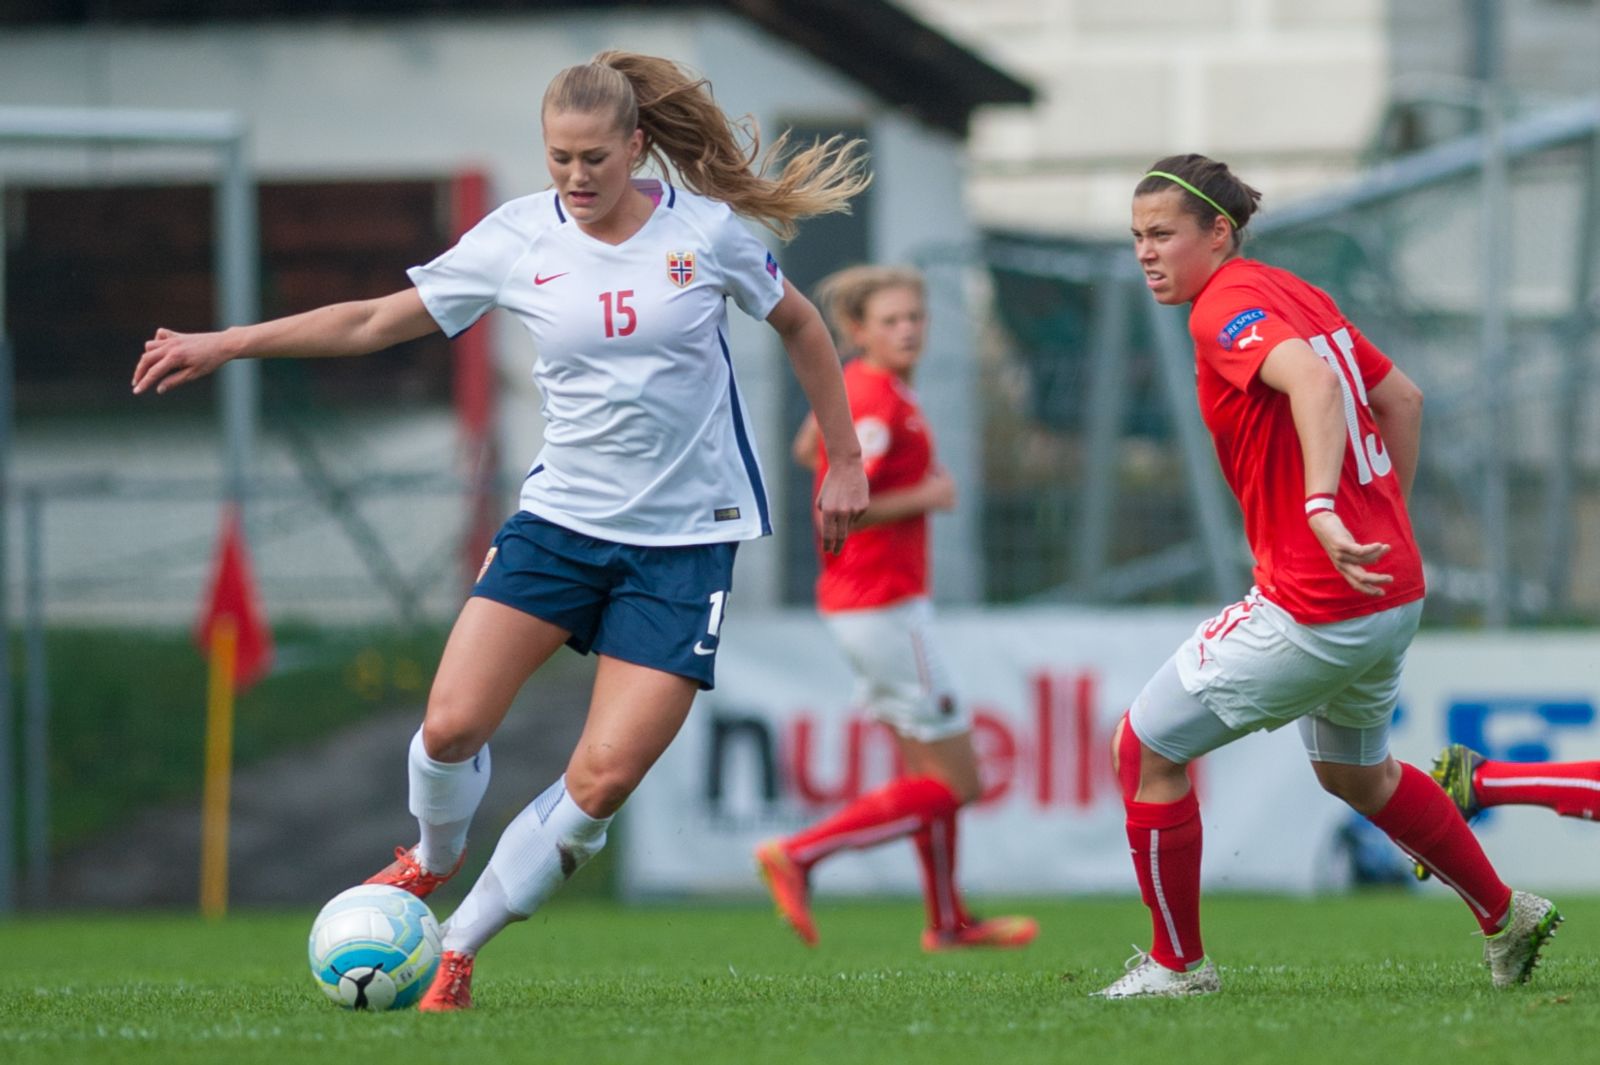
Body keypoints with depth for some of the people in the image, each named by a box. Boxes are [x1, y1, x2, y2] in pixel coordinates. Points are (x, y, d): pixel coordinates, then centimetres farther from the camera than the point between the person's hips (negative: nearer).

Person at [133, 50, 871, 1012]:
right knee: (452, 724, -12)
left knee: (602, 781, -12)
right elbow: (376, 320, 3)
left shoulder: (706, 231, -6)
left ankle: (457, 950, 4)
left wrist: (845, 461, 12)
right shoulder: (518, 239, -3)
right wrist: (226, 345, 0)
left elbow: (801, 326, 10)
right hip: (562, 519, 2)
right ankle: (434, 859, 23)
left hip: (684, 543, -2)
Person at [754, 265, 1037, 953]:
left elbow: (807, 450, 27)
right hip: (885, 605, -10)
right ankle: (799, 856, -6)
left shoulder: (853, 384, 8)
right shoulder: (880, 404, -20)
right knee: (953, 784, -4)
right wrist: (922, 498, -17)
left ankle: (948, 921, 29)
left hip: (857, 603, 10)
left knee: (927, 764, 19)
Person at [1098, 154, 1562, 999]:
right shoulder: (1296, 294, 12)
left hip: (1314, 608, -10)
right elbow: (1401, 398, 20)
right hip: (1392, 591, 10)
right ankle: (1507, 919, 41)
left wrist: (1322, 508, -45)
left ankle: (1177, 964, 11)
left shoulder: (1227, 310, -15)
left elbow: (1310, 378, -35)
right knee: (1353, 773, 32)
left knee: (1145, 750, 3)